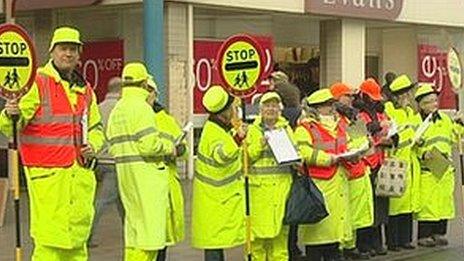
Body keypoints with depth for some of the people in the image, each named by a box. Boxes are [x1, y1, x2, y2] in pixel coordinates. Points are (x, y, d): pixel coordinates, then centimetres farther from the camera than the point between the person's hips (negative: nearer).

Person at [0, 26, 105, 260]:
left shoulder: (85, 90, 15)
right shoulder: (37, 83, -4)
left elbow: (96, 127, 27)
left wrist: (93, 146, 6)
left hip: (81, 172, 6)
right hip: (48, 172, -6)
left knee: (79, 230, 11)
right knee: (50, 237, -8)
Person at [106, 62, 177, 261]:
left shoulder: (116, 111, 15)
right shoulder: (142, 108, -13)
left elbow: (113, 147, 14)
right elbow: (150, 144, -21)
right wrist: (169, 147, -4)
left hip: (124, 171, 9)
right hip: (146, 172, -9)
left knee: (134, 223, 17)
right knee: (149, 224, -5)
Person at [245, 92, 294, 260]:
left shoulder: (286, 128, 13)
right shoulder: (253, 129, 8)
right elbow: (245, 157, 1)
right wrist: (259, 145, -13)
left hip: (281, 185, 2)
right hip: (258, 185, -1)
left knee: (280, 226, 2)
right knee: (257, 225, -4)